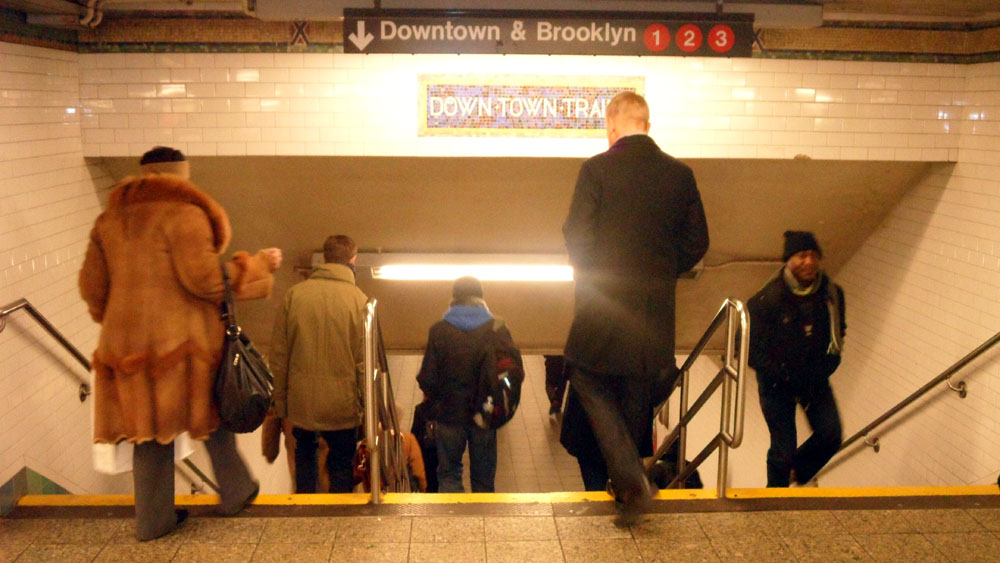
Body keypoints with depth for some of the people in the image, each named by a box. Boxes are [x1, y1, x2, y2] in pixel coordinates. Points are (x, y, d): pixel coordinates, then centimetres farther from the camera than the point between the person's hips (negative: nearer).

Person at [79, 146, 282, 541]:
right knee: (214, 414, 15)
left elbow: (91, 287, 12)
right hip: (182, 341, -5)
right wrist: (258, 265, -5)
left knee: (151, 430, 14)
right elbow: (205, 278, -17)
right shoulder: (184, 214, -10)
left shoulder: (109, 220, 12)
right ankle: (235, 492, 27)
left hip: (129, 342, 6)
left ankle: (152, 520, 21)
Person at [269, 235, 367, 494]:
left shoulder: (294, 294, -3)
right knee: (341, 466, 13)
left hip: (301, 402, 2)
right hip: (342, 404, -2)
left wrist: (280, 402, 8)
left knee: (304, 456, 22)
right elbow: (364, 362, -9)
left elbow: (278, 355, -1)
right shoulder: (359, 300, -9)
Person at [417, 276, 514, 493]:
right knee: (483, 477, 16)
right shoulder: (499, 330, -8)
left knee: (448, 473, 13)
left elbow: (427, 379, -10)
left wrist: (435, 399, 10)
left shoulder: (439, 330, -10)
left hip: (449, 412, -1)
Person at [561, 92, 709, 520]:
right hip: (655, 308, 4)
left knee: (589, 381, 11)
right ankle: (628, 476, 29)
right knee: (637, 392, 18)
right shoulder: (680, 174, 2)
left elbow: (577, 236, -9)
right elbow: (696, 242, 6)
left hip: (602, 301, -4)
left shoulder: (597, 169, -9)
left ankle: (630, 478, -4)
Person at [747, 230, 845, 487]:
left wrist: (826, 368, 2)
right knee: (783, 448, -5)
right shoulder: (768, 298, -20)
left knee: (831, 435, -7)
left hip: (815, 379, 5)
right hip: (777, 384, -4)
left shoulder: (832, 293, -5)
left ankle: (798, 473, 23)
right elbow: (748, 345, -14)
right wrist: (782, 375, -14)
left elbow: (837, 335, 13)